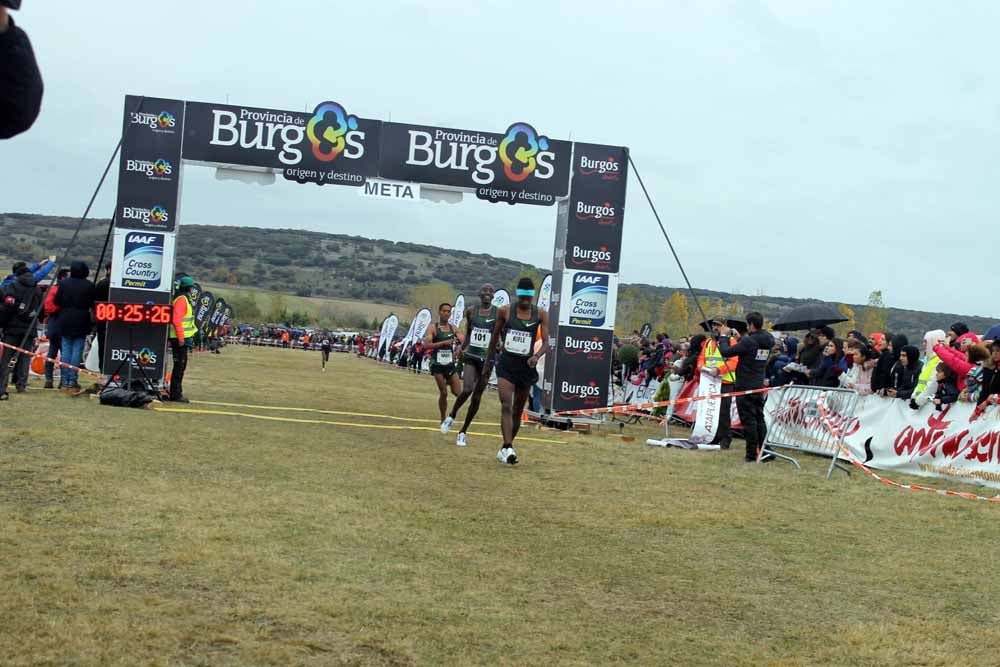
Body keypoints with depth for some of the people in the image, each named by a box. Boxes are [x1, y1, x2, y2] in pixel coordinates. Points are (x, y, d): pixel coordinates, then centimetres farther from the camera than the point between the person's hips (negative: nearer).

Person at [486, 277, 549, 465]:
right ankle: (508, 448, -25)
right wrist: (488, 361, 17)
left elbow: (546, 342, -6)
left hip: (526, 365, 2)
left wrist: (537, 356, -27)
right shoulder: (505, 311, -2)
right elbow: (495, 335, 11)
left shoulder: (541, 314, -2)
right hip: (506, 363, -2)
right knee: (506, 406, -17)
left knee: (518, 410, 11)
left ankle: (506, 448, 24)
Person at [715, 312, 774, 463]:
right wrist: (740, 338, 19)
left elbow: (726, 352, -17)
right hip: (759, 386, 7)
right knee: (759, 418, 14)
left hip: (745, 387, -7)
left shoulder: (748, 341, -20)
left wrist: (723, 336, -3)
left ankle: (752, 453, 0)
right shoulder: (767, 341, 4)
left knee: (748, 420, -2)